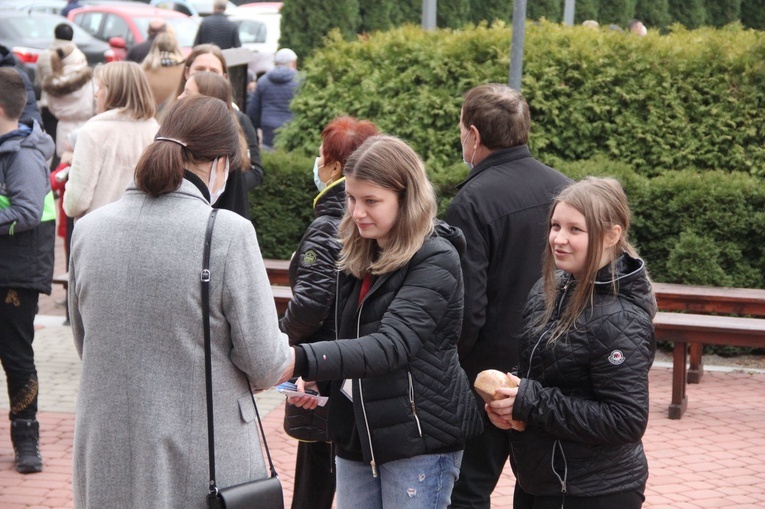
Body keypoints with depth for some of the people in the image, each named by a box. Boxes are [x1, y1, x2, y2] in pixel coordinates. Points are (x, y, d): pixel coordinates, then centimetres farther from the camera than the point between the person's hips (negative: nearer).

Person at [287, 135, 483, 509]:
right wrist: (313, 379, 0)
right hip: (357, 432, 7)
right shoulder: (357, 256, 9)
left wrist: (301, 360, -39)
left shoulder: (435, 261, -15)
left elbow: (391, 345, -28)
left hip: (418, 438, -7)